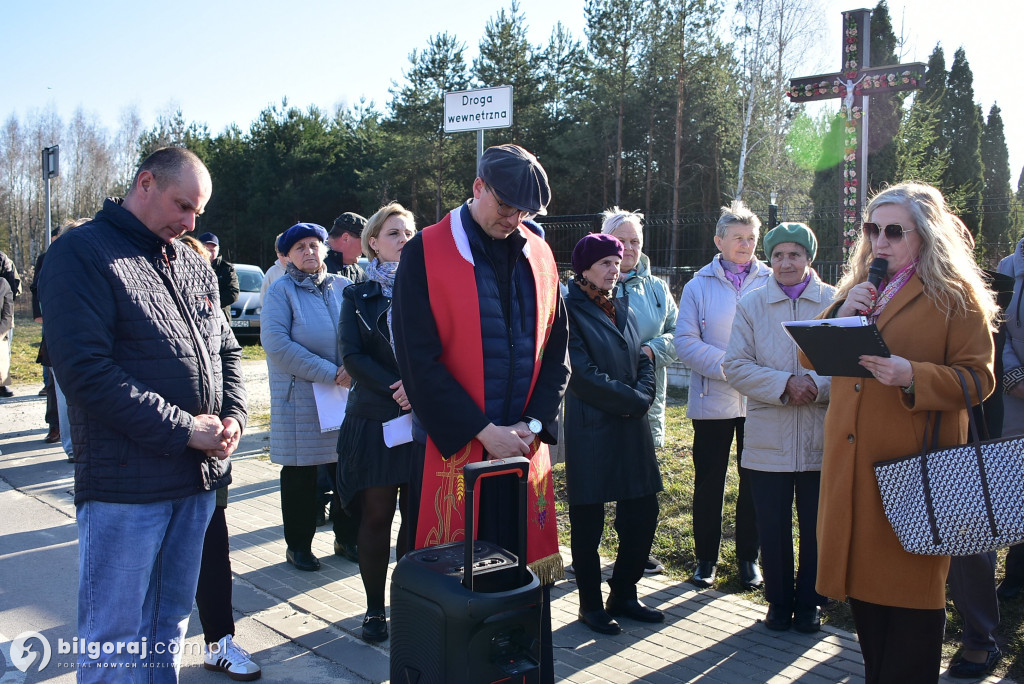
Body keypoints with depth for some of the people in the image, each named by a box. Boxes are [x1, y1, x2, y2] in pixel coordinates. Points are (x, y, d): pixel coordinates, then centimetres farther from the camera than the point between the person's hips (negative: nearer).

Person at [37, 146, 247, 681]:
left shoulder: (194, 265, 13)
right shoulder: (81, 253, -8)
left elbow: (226, 351, 19)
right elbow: (85, 371, -17)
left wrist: (233, 416, -1)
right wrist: (183, 430, -17)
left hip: (198, 478, 6)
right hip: (125, 483, -6)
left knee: (170, 622, 18)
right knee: (114, 639, 4)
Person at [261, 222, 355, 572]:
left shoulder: (344, 287, 8)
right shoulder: (281, 291, -3)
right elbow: (276, 343, -14)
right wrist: (329, 373, -18)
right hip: (299, 397, -3)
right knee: (300, 473, 6)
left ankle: (346, 538, 24)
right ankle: (298, 545, 21)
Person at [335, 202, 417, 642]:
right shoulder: (358, 296, 8)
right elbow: (352, 356, -3)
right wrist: (397, 389, -15)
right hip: (374, 419, 0)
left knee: (418, 515, 3)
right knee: (376, 516, 4)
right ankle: (375, 608, 16)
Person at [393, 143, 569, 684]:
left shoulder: (539, 256, 8)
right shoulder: (425, 254, -5)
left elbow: (556, 349, 11)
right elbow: (418, 361, -10)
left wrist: (534, 424, -3)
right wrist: (483, 431, -12)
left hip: (524, 446, 4)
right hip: (452, 449, -4)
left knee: (528, 574, 10)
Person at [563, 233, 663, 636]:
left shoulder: (623, 309, 15)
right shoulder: (570, 311, -8)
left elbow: (643, 362, 13)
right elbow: (584, 375, -15)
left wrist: (642, 398, -6)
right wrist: (632, 399, -10)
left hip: (632, 429, 7)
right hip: (590, 432, -7)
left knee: (643, 513, 9)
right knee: (588, 522, 4)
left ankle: (623, 595, 27)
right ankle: (590, 605, 20)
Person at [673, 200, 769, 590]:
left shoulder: (772, 282, 4)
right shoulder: (699, 285, 2)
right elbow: (685, 341, -5)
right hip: (712, 400, 0)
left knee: (755, 481, 9)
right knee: (708, 481, 8)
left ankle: (749, 558, 24)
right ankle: (706, 558, 22)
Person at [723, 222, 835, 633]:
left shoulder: (837, 302, 1)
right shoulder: (751, 305, 4)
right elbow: (736, 366, -4)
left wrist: (817, 385, -22)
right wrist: (784, 385, -17)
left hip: (821, 439, 0)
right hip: (768, 440, 1)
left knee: (817, 529, 11)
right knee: (772, 530, 10)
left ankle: (808, 603, 29)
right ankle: (779, 603, 28)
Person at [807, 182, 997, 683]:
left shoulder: (956, 295, -2)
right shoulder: (859, 288, 16)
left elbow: (976, 378, -8)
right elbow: (810, 359, 11)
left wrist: (911, 375, -24)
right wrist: (841, 316, -6)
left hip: (914, 465, -6)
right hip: (852, 462, 6)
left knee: (910, 582, 2)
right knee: (862, 574, 13)